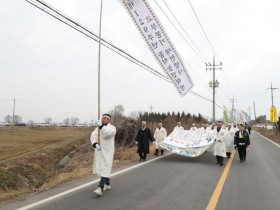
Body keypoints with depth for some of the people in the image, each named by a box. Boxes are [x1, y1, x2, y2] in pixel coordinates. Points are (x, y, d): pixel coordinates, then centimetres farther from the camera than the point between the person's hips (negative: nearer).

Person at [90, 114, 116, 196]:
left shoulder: (112, 128, -7)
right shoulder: (98, 128, 9)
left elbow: (107, 133, -28)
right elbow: (93, 136, -1)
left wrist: (101, 126, -41)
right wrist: (95, 144, -19)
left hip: (107, 152, -6)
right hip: (99, 151, 6)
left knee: (105, 169, -13)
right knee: (102, 168, 15)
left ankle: (101, 188, -19)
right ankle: (107, 184, 32)